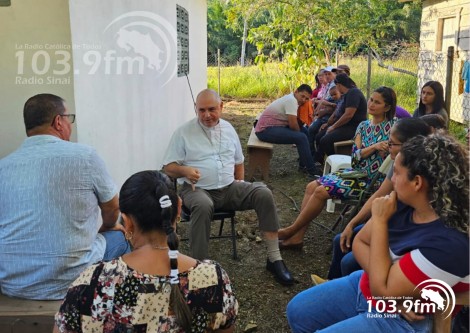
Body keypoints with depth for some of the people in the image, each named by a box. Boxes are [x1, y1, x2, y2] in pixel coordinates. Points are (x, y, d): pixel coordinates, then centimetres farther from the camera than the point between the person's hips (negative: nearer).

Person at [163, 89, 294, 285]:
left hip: (229, 188, 4)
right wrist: (185, 170, -22)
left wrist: (240, 186, 11)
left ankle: (274, 259, -15)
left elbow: (238, 162, 24)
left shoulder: (228, 129, 14)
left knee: (263, 193, -19)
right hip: (197, 189, -4)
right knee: (203, 206, -39)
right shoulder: (184, 132, 0)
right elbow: (168, 168, -1)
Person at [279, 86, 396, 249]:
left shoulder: (392, 126, -7)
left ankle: (292, 230, -3)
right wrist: (375, 147, -20)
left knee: (321, 191, -19)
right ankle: (297, 237, -7)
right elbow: (355, 155, -3)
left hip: (370, 180, -7)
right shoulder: (363, 126, 8)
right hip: (355, 172, 7)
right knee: (312, 186, -7)